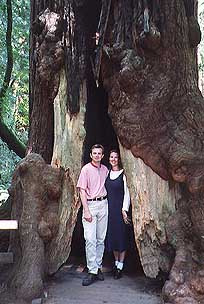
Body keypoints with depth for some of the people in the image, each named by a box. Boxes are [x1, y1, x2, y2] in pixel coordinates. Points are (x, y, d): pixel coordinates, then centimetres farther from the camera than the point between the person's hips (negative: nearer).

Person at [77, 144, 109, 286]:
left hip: (103, 204, 5)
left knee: (101, 239, 8)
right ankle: (92, 271, -4)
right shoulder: (86, 169, -3)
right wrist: (86, 210, -13)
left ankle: (98, 267, 18)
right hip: (90, 204, -4)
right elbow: (82, 190, -7)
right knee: (90, 239, -9)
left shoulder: (105, 169, 10)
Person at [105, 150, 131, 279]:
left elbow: (127, 193, -8)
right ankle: (116, 262, 25)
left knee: (121, 235, 1)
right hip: (109, 208, 5)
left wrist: (124, 210, -14)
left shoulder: (123, 174, -7)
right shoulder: (107, 173, 9)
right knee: (112, 235, 10)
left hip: (120, 208, -5)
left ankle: (120, 266, 11)